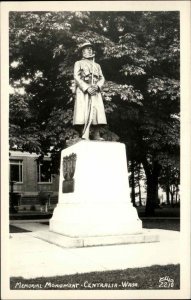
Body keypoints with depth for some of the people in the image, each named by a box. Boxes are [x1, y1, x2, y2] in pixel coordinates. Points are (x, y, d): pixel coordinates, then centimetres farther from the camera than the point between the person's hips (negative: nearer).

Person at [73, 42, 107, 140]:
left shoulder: (97, 65, 28)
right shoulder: (79, 63, 15)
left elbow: (102, 78, 16)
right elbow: (76, 77, 0)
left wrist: (97, 86, -8)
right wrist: (87, 88, -14)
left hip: (95, 91, 4)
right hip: (83, 91, -4)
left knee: (97, 112, -9)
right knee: (83, 113, -15)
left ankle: (96, 136, -9)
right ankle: (84, 136, -19)